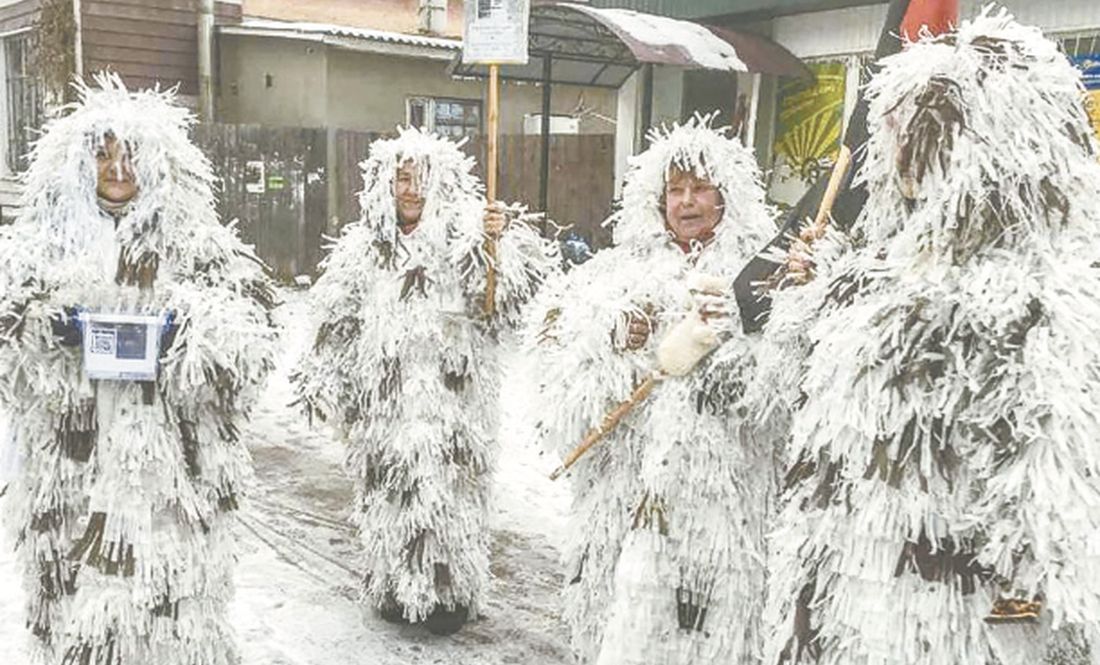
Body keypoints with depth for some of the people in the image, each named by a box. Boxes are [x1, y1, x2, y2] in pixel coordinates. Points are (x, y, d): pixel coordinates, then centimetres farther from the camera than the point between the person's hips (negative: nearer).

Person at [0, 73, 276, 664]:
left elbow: (246, 348, 1)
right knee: (75, 606, 6)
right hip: (70, 472, 2)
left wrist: (192, 331, -17)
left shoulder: (203, 246, 5)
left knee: (174, 610, 0)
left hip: (171, 468, -1)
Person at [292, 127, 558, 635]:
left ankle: (450, 593, 17)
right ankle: (396, 590, 27)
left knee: (447, 492, -1)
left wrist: (504, 236, -37)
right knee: (389, 493, 8)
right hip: (384, 401, 3)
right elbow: (334, 323, 15)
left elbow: (509, 285, -18)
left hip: (450, 401, -3)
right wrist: (331, 392, 16)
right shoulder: (363, 248, 7)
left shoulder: (465, 240, -3)